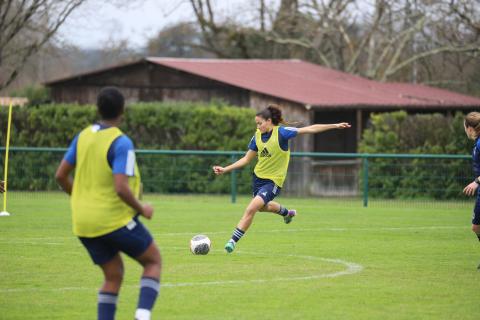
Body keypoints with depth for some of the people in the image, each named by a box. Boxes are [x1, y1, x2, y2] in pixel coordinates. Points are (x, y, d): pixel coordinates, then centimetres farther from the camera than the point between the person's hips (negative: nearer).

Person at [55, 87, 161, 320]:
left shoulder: (83, 136, 4)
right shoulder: (122, 143, -16)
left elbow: (61, 175, 9)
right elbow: (121, 188, -25)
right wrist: (142, 209, -8)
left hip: (85, 224, 6)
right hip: (116, 220, -6)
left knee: (114, 276, 17)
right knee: (153, 261, 12)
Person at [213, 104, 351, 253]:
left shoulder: (281, 132, -18)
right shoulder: (257, 136, -3)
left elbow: (309, 129, -19)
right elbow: (246, 159, 7)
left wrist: (335, 126, -24)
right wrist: (225, 169, 0)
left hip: (273, 181, -7)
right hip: (258, 177, 7)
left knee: (251, 209, -20)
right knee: (262, 206, 28)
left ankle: (233, 240, -12)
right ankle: (286, 212, 58)